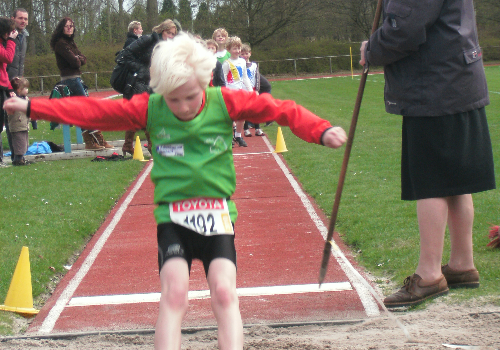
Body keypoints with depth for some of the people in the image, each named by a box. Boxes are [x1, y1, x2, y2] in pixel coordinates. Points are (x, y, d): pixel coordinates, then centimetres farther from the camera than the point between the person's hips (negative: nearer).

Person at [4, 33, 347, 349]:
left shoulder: (226, 102, -2)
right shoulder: (149, 109, -1)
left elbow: (282, 110, -3)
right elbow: (92, 111, 0)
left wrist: (321, 131, -17)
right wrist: (32, 107, -3)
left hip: (218, 214, 0)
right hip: (173, 216, 0)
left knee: (224, 292, -14)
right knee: (174, 294, -14)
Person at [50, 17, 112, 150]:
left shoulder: (70, 42, 19)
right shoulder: (61, 43, -11)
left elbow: (83, 59, 12)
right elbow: (74, 62, -18)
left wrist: (78, 59, -8)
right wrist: (78, 60, 3)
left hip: (77, 78, 9)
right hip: (70, 78, -9)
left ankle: (99, 140, 10)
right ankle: (90, 142, -6)